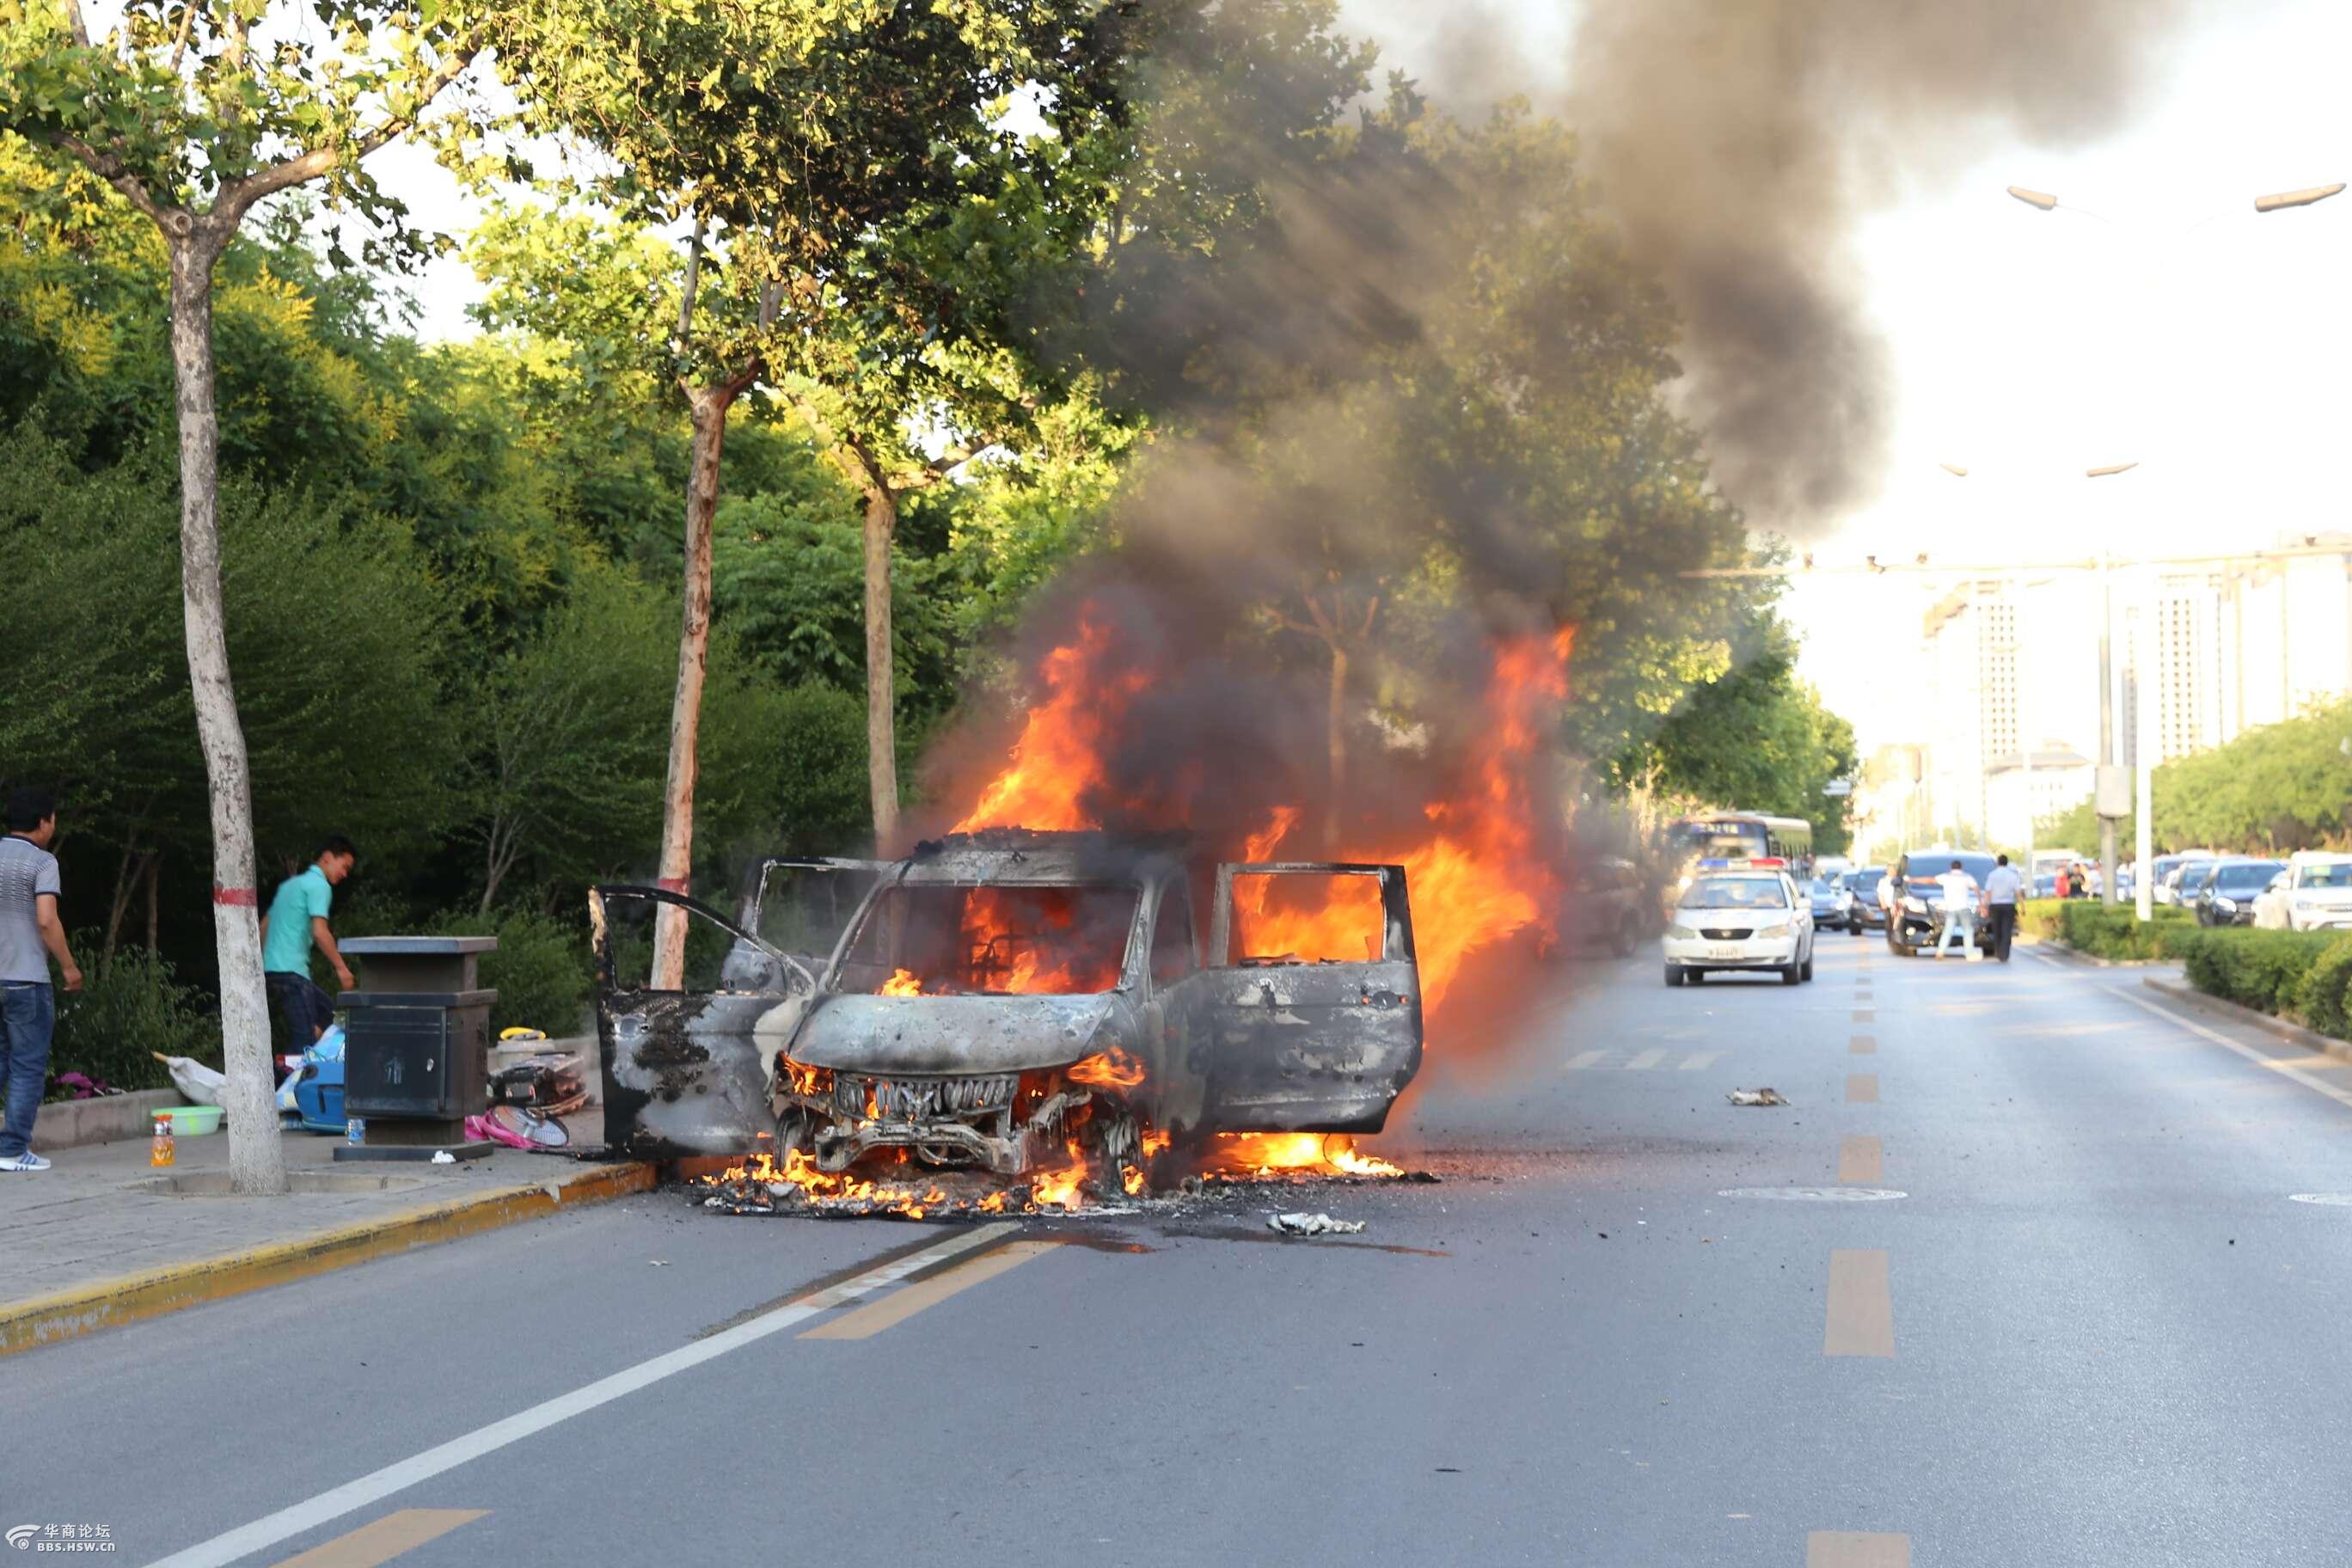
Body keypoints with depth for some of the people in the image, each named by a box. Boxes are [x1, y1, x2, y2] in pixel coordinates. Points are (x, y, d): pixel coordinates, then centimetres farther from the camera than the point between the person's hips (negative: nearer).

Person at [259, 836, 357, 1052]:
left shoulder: (291, 884, 23)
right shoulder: (319, 885, -7)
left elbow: (264, 927, 26)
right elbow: (319, 932, -18)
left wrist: (264, 964, 32)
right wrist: (341, 967, -11)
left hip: (271, 969, 10)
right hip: (291, 971, -10)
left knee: (327, 1013, 19)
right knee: (306, 1041, -11)